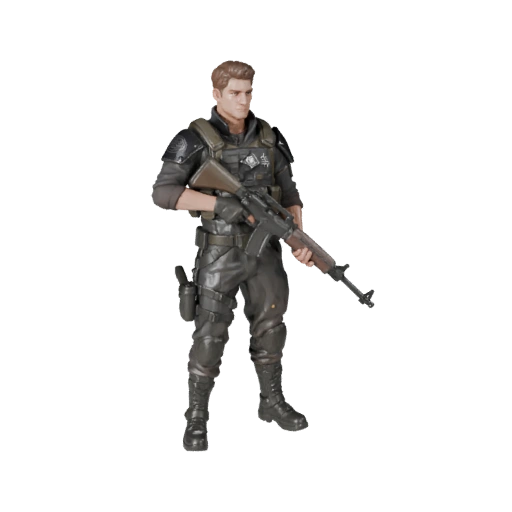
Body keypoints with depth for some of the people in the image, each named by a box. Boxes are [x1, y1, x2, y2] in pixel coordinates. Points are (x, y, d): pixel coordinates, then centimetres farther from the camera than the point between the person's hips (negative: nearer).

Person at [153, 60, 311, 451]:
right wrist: (219, 203, -29)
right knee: (211, 336, -2)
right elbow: (163, 193, -22)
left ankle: (272, 402, 31)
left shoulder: (269, 138, 2)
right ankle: (197, 415, 15)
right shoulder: (195, 140, -13)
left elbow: (290, 197, 4)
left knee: (271, 327, 12)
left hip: (265, 250, 5)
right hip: (221, 254, -4)